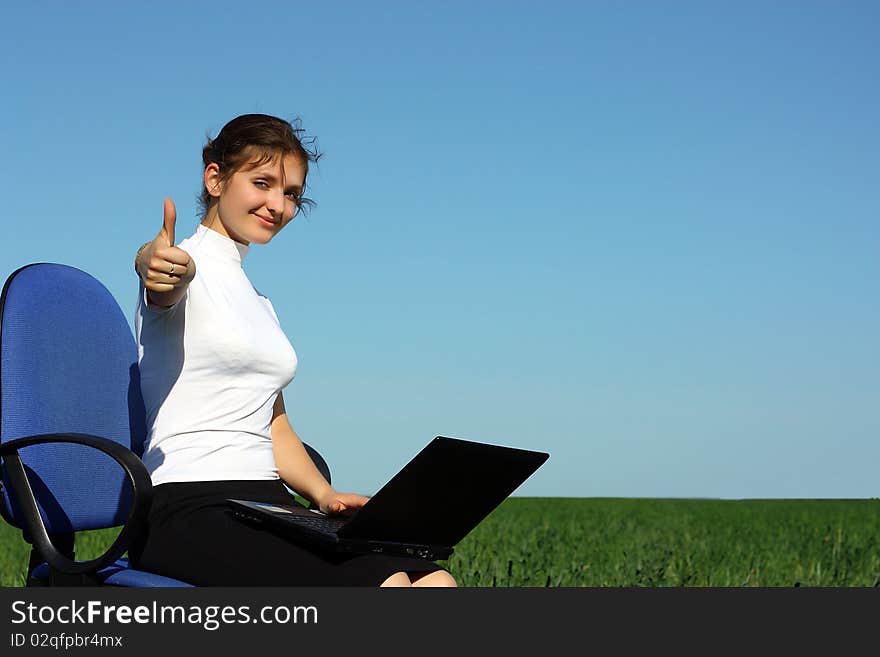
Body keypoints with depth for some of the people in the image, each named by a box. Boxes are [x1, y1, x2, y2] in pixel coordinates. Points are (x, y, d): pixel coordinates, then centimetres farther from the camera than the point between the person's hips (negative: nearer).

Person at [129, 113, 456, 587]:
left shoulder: (257, 301, 25)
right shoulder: (183, 267, 0)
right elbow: (155, 270, -26)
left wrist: (323, 494, 4)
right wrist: (156, 266, -51)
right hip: (187, 509, -8)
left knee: (434, 585, -15)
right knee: (386, 585, -27)